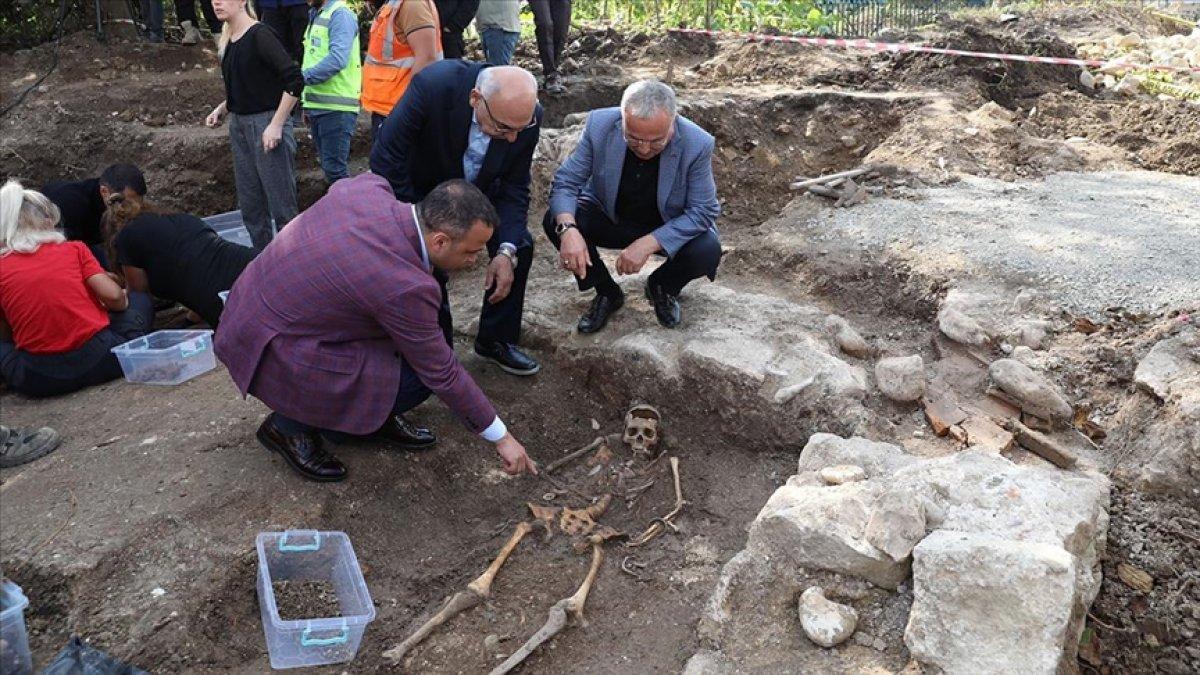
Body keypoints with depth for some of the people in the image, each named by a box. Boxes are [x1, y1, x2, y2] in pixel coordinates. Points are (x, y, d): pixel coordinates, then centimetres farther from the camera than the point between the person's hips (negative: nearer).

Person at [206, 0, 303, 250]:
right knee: (249, 204, 13)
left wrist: (276, 125, -20)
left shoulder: (260, 35, -13)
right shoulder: (228, 41, 10)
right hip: (239, 125, 8)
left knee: (281, 203, -2)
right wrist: (221, 108, 8)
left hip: (266, 124, -8)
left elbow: (295, 80, -19)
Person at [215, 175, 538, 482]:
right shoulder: (406, 287, -30)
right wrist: (502, 437, -5)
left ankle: (376, 415, 18)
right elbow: (442, 374, -18)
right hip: (268, 350, -8)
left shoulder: (368, 186, -10)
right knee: (416, 376, -13)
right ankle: (291, 425, 2)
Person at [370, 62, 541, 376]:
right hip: (421, 190, -3)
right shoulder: (433, 85, -38)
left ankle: (495, 339, 14)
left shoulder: (526, 115, -27)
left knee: (519, 246, -7)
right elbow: (385, 161, -30)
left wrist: (506, 251, -26)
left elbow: (514, 187, -15)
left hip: (479, 187, 4)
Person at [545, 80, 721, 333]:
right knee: (555, 221, -24)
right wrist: (567, 229, -39)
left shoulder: (697, 144, -27)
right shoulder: (599, 125, -24)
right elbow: (565, 182, -18)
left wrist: (648, 244, -35)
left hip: (667, 229, -1)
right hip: (608, 217, 1)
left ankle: (662, 288, 8)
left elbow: (702, 212, -21)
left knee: (707, 252, -29)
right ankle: (607, 293, 1)